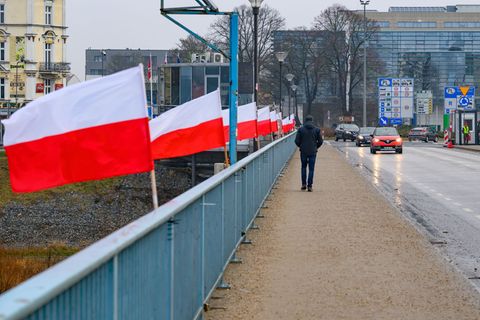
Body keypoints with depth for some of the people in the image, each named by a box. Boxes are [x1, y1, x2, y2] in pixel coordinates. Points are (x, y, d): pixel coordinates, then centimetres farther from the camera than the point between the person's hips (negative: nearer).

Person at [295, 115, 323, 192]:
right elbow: (320, 141, 0)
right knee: (311, 169, 4)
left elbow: (297, 141, -4)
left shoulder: (300, 129, -3)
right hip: (313, 152, 0)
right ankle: (309, 186, 0)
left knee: (303, 167, 17)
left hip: (303, 151, 0)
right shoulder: (317, 130, -1)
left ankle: (304, 184, 13)